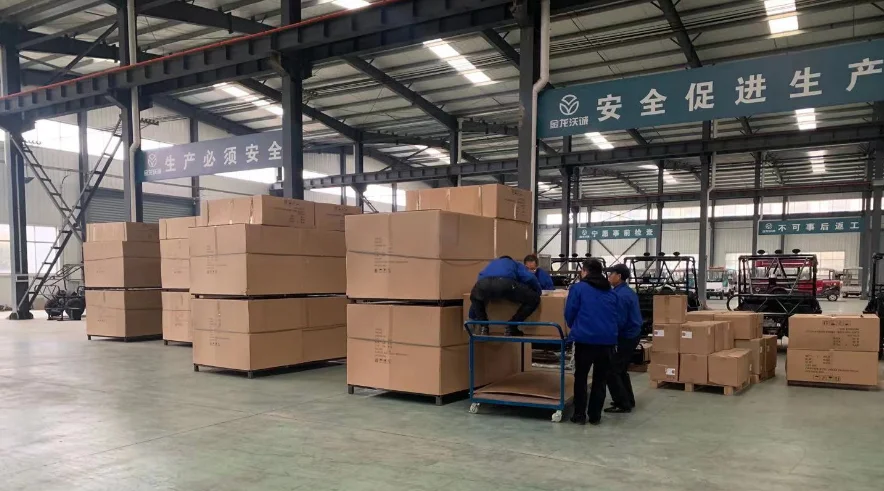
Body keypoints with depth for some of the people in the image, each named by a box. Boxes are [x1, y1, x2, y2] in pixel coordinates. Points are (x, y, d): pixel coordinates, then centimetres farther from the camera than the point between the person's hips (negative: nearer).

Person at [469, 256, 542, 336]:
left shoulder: (491, 264, 47)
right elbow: (530, 278, 15)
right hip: (505, 283, -4)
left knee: (475, 298, 40)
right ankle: (511, 327, 16)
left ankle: (483, 326, 22)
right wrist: (538, 292, 37)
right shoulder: (516, 264, 38)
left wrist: (472, 319, 53)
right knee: (534, 299, 18)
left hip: (483, 284, 4)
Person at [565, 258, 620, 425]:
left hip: (585, 338, -4)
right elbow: (617, 318, 16)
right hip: (607, 339, 4)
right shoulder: (611, 292, 15)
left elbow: (569, 314, 0)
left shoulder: (578, 288, 0)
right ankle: (595, 416, 15)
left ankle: (579, 415, 9)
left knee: (580, 377, 8)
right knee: (600, 379, 13)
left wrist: (575, 328, 19)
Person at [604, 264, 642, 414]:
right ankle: (628, 400, 29)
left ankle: (623, 404, 0)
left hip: (625, 337, -10)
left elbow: (619, 320, -23)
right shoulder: (629, 292, 10)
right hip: (632, 334, 10)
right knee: (620, 369, 21)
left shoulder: (619, 295, -22)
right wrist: (613, 334, 18)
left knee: (611, 370, -4)